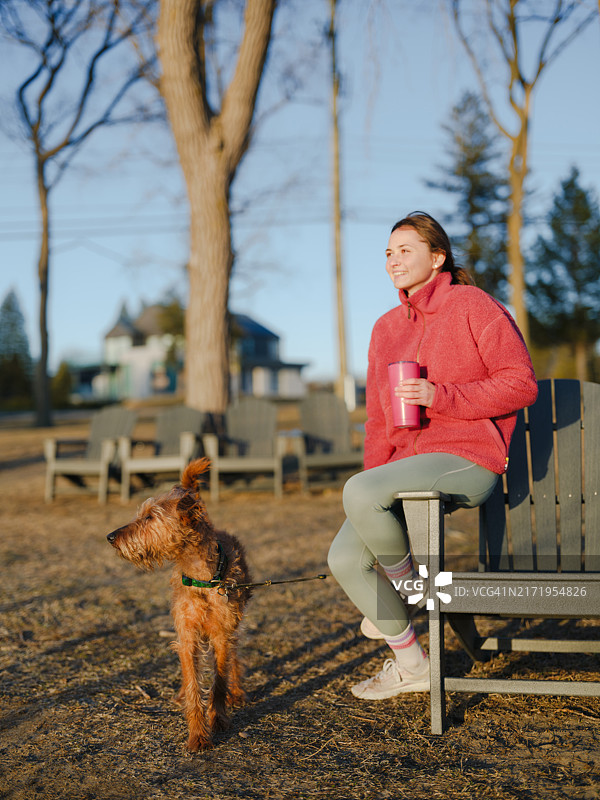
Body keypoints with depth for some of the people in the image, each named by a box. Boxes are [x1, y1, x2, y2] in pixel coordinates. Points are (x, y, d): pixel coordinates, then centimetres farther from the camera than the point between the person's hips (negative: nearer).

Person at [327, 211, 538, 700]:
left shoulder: (473, 307, -3)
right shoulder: (386, 329, 17)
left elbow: (521, 384, -10)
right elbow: (378, 417, 20)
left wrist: (439, 396, -19)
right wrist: (376, 483, 7)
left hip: (468, 460, -7)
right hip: (410, 464, 7)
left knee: (357, 493, -30)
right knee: (345, 559, -9)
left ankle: (406, 582, -1)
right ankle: (410, 665, 10)